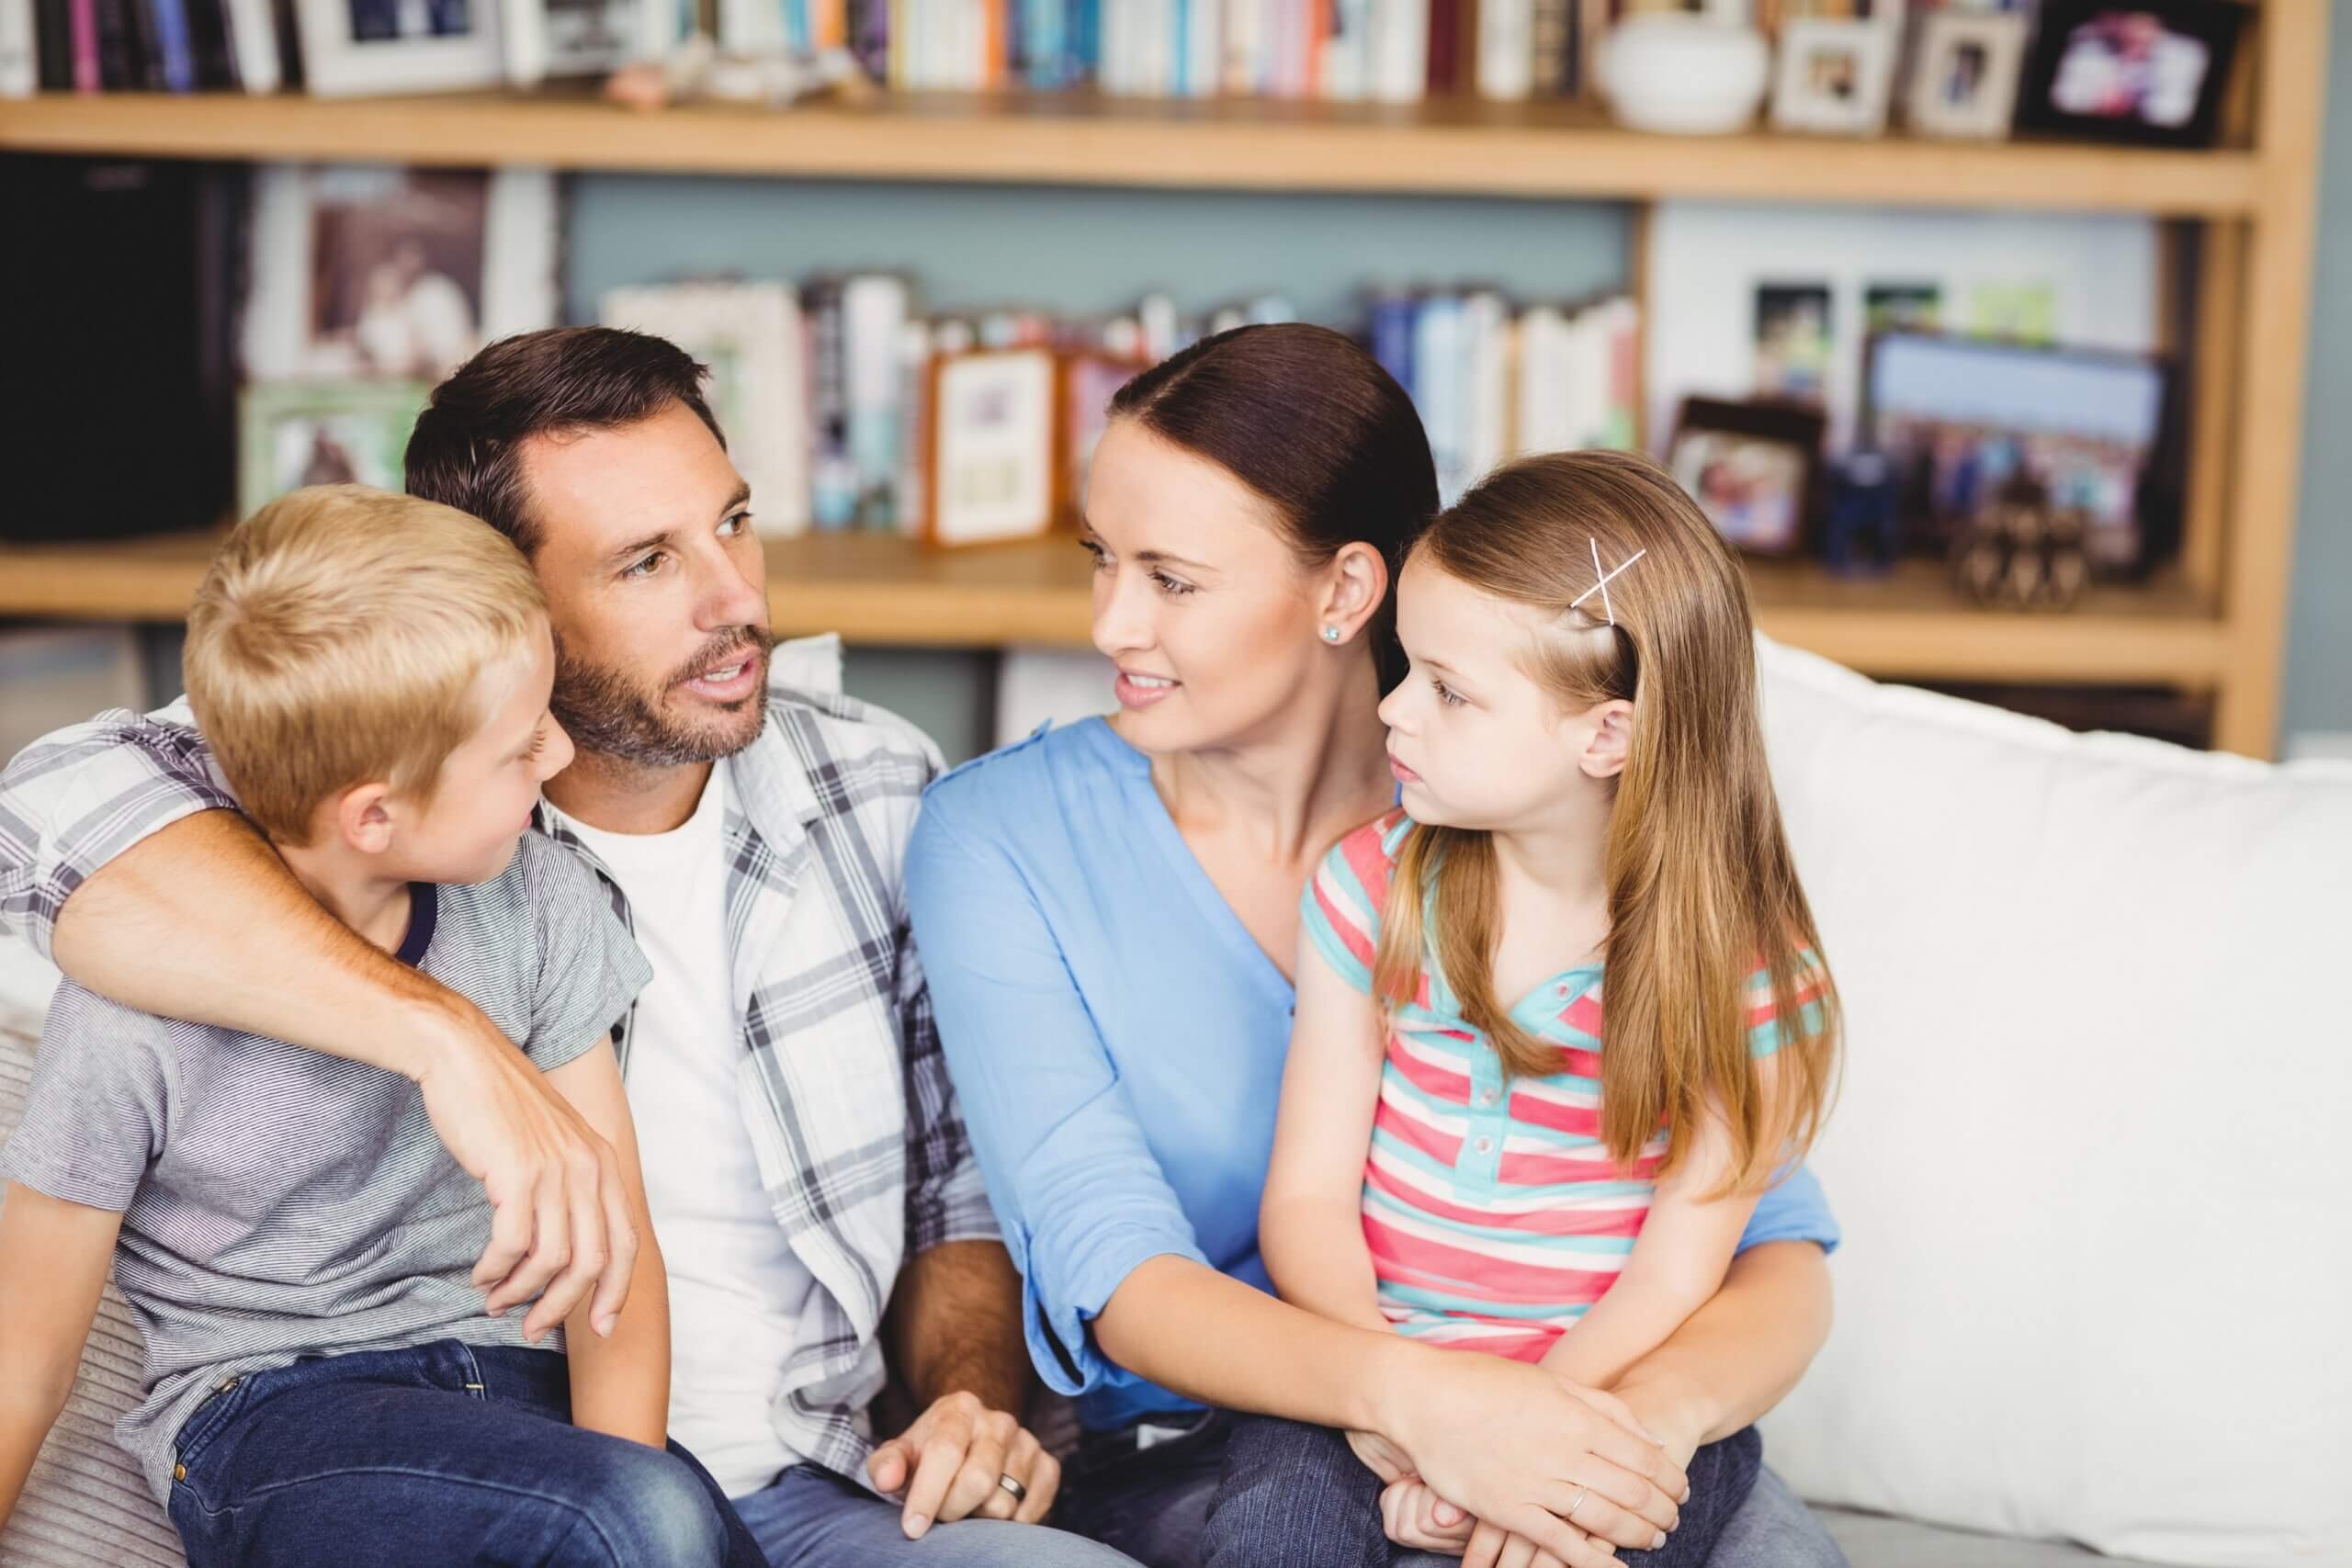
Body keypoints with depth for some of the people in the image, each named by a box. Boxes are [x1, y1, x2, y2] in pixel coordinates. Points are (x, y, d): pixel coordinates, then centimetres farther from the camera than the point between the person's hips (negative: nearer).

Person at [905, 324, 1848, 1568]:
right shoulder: (999, 838, -5)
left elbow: (1779, 1247, -7)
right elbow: (1112, 1276, -15)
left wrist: (1656, 1409, -31)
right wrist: (1410, 1394, -34)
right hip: (1183, 1455, -1)